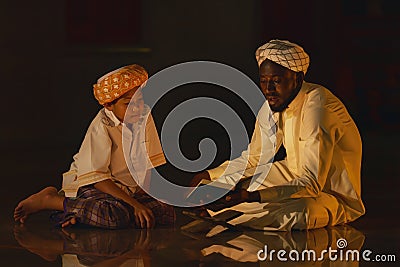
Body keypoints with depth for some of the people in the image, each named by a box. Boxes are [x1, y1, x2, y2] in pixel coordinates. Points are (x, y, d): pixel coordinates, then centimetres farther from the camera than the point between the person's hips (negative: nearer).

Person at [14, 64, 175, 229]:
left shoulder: (144, 117, 0)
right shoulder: (101, 127, -19)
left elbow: (146, 163, 8)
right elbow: (95, 177, -22)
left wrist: (147, 195, -3)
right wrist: (134, 204, -28)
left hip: (128, 188, 7)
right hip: (89, 186, -7)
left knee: (168, 214, -16)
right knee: (116, 216, -39)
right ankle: (49, 200, -15)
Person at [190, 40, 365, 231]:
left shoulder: (317, 107, -28)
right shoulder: (274, 104, -3)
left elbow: (311, 184, -34)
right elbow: (254, 157, 14)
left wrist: (249, 197, -43)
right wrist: (209, 175, 2)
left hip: (336, 195, -8)